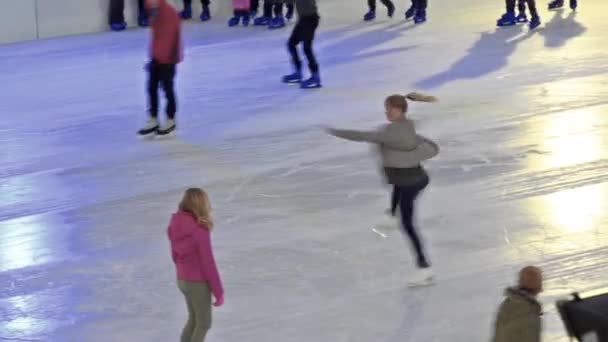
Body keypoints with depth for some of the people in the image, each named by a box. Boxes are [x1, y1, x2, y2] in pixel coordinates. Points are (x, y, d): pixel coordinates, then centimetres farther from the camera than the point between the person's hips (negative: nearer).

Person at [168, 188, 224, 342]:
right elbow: (208, 264, -21)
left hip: (182, 280, 7)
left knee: (193, 320, 25)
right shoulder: (200, 231, -27)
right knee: (203, 324, 12)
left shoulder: (176, 226, -5)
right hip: (198, 283, -7)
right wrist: (218, 292, -11)